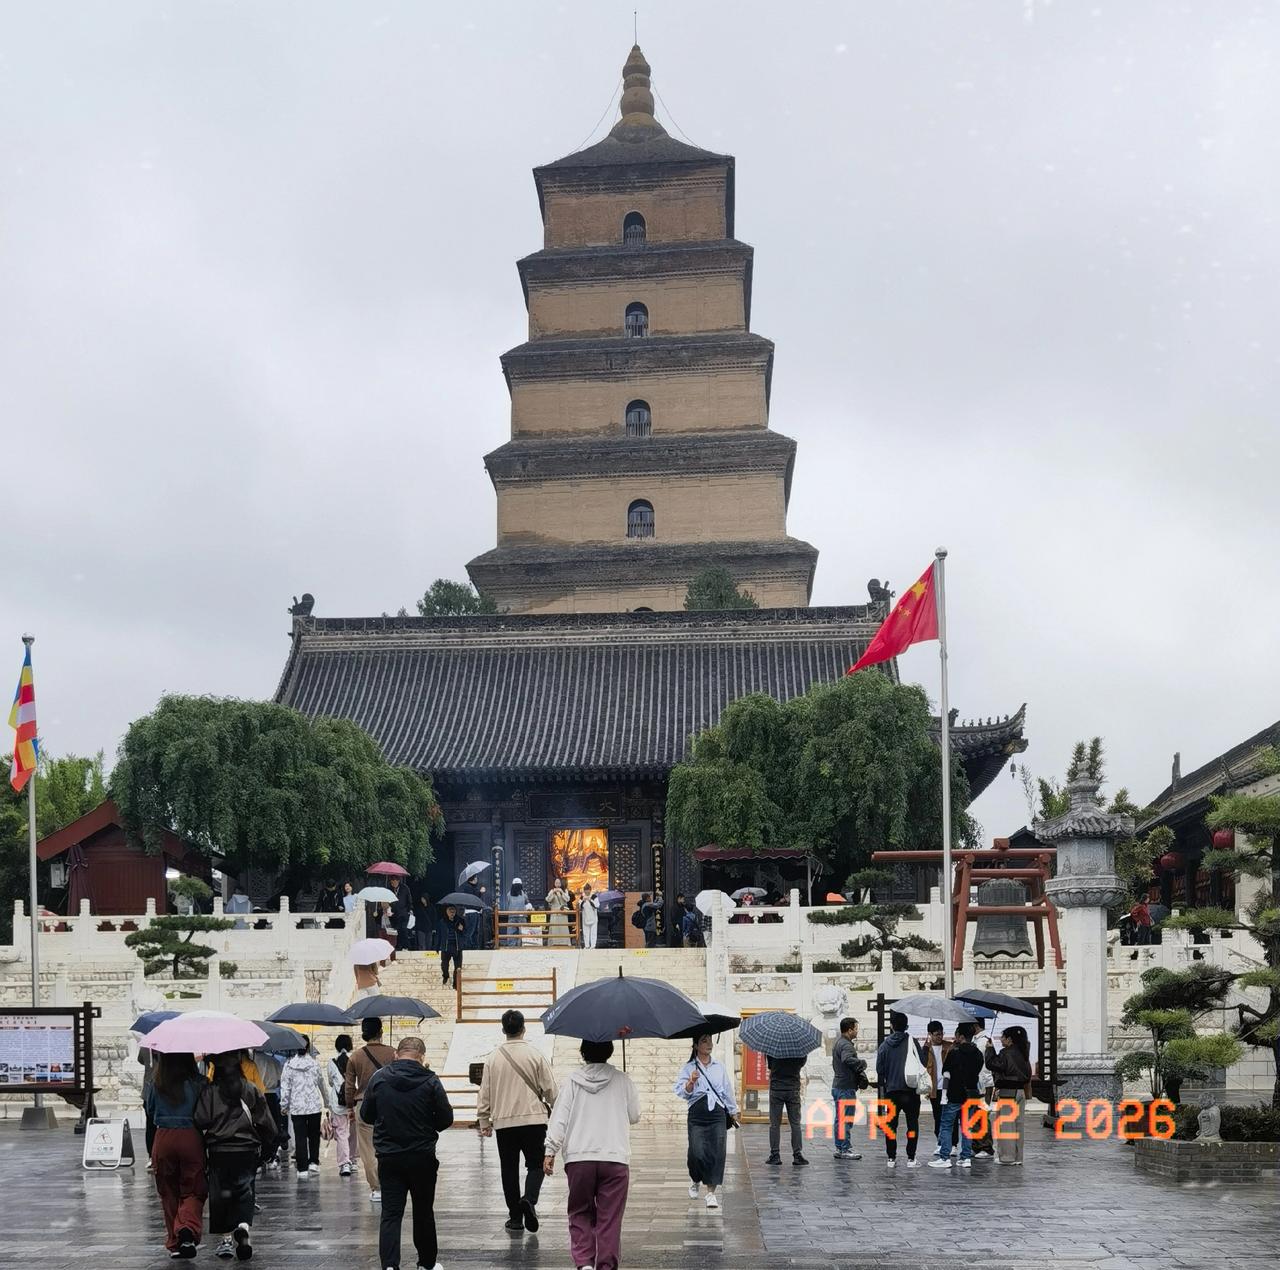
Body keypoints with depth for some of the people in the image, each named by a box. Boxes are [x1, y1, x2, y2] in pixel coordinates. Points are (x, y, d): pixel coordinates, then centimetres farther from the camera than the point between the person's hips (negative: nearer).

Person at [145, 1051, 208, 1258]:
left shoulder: (157, 1084, -2)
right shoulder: (198, 1083, -7)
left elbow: (150, 1110, 11)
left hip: (163, 1138, 2)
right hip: (191, 1138, -2)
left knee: (169, 1193, 14)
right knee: (193, 1191, 7)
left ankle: (174, 1242, 15)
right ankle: (188, 1228, -21)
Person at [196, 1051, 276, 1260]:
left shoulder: (209, 1091, -4)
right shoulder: (252, 1090, 1)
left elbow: (200, 1122, -9)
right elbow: (266, 1124, 2)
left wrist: (203, 1148, 6)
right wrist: (266, 1148, 15)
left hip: (218, 1151, -1)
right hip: (247, 1150, 1)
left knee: (220, 1194, 11)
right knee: (244, 1192, 8)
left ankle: (225, 1239, 9)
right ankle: (244, 1227, -18)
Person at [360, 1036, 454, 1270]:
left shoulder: (379, 1078, -3)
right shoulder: (430, 1081, -9)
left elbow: (366, 1115, 6)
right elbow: (446, 1118, -6)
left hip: (388, 1157, 1)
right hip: (422, 1157, -1)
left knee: (390, 1213, 2)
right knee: (423, 1211, 14)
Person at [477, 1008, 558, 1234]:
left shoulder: (494, 1057, 2)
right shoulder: (535, 1054, -4)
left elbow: (484, 1093, 5)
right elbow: (550, 1089, -2)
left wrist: (484, 1122, 14)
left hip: (503, 1122, 2)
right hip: (534, 1119, -2)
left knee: (509, 1169, 11)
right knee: (536, 1164, 8)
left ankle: (515, 1216, 13)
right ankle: (529, 1199, -18)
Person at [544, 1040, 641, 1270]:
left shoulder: (572, 1081, 2)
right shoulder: (622, 1081, 4)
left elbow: (559, 1118, -3)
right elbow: (635, 1117, 14)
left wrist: (550, 1151, 0)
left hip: (578, 1158, 0)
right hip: (615, 1158, 0)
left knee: (580, 1213, 13)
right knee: (610, 1218, 5)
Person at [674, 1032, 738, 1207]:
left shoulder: (719, 1066, 13)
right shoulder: (689, 1068, 4)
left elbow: (727, 1090, 19)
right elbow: (681, 1092, -5)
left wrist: (733, 1111, 20)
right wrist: (691, 1082, -23)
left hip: (717, 1114, 2)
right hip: (697, 1114, -2)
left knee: (717, 1152, -7)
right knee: (697, 1152, -10)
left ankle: (711, 1192, -1)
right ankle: (695, 1180, 22)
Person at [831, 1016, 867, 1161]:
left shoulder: (838, 1042, 15)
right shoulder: (846, 1045, -18)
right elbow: (847, 1059, -38)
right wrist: (862, 1063, -22)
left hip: (838, 1086, 10)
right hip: (846, 1088, -10)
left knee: (840, 1119, 15)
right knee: (846, 1120, -5)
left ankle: (839, 1148, 20)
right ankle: (845, 1150, -2)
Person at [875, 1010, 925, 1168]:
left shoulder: (885, 1045, 1)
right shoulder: (911, 1042, -5)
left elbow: (880, 1070, 4)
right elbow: (922, 1063, -5)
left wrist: (882, 1087, 16)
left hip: (891, 1090, 2)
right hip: (910, 1090, -2)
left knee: (891, 1125, 9)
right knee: (912, 1124, 5)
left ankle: (891, 1158, 8)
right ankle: (911, 1158, 0)